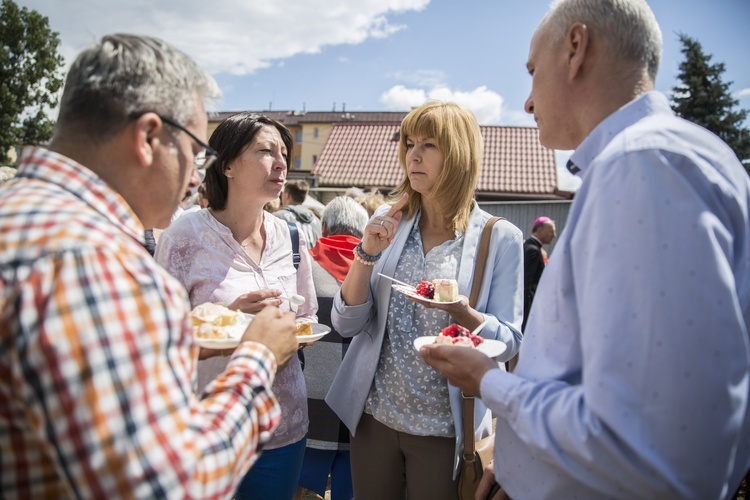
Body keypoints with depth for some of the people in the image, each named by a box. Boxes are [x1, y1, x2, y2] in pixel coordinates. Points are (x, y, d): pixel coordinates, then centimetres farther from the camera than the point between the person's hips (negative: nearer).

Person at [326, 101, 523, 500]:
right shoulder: (388, 223, -1)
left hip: (443, 430, -2)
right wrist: (367, 253, -18)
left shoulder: (500, 238, -8)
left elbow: (509, 341, -9)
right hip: (373, 417, 3)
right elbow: (346, 324, -3)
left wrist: (459, 311, -28)